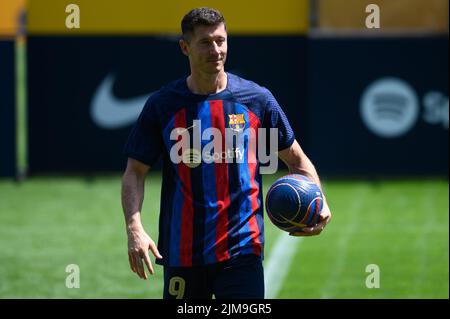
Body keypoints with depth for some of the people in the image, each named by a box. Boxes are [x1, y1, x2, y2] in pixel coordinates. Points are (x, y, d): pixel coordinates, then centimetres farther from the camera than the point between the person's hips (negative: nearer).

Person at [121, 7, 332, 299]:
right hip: (182, 252, 1)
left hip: (241, 250, -1)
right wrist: (135, 229, -12)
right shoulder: (163, 105, 2)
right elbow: (135, 172, 3)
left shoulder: (257, 99, 2)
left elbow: (296, 159, 11)